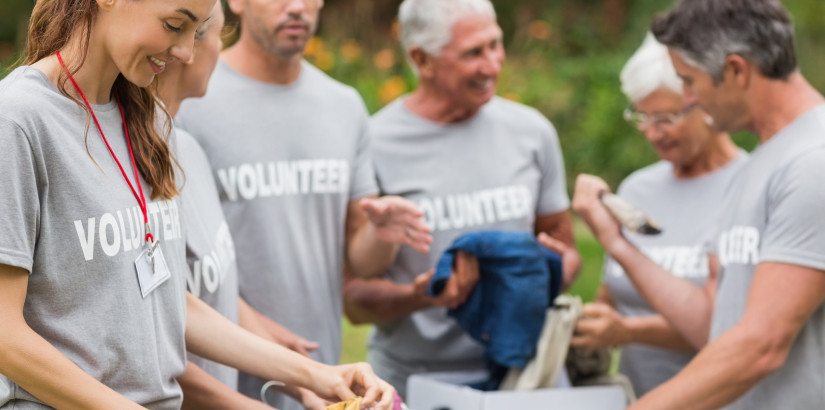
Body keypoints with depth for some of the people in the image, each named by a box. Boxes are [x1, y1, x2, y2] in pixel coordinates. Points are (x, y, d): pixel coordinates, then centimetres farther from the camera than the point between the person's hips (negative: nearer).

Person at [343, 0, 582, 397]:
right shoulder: (373, 145, -6)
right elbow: (354, 297, -4)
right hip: (412, 378, -3)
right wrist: (420, 297, -23)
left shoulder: (531, 130, 7)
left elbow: (566, 252, 17)